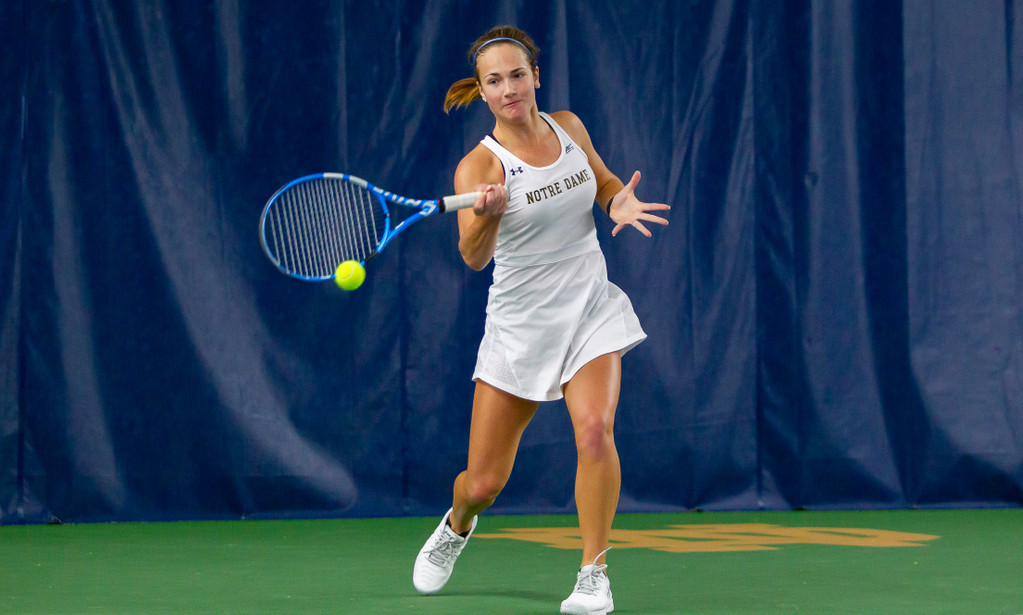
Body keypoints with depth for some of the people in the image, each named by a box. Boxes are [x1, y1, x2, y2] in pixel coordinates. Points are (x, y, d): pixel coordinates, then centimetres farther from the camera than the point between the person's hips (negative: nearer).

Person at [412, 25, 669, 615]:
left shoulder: (568, 126, -1)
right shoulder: (478, 166, -14)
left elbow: (606, 181, 18)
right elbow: (473, 257, -28)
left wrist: (621, 201, -5)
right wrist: (488, 213, -48)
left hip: (591, 310, 2)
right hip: (520, 322, -2)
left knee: (595, 430, -26)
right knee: (484, 483, 3)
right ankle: (457, 526, 41)